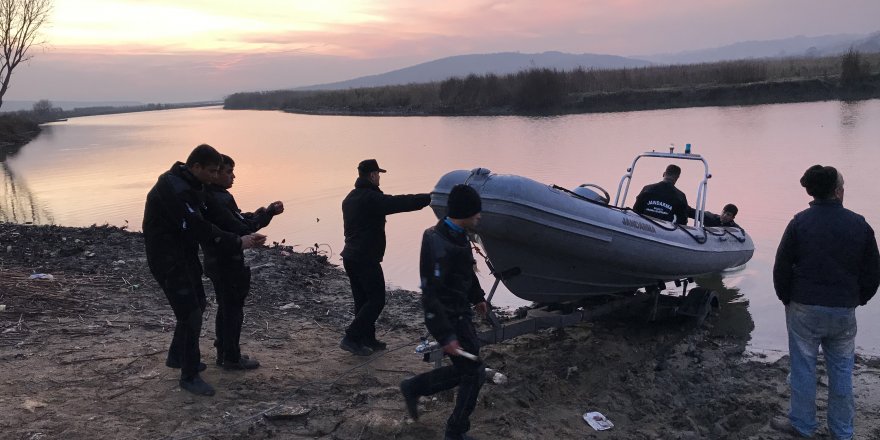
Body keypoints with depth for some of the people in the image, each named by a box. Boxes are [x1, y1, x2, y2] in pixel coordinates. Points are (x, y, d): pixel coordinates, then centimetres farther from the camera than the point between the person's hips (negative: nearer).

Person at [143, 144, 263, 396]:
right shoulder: (173, 190, -26)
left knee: (196, 306, 22)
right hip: (168, 261, -11)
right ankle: (189, 377, 4)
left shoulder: (190, 186, 6)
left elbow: (204, 219, 13)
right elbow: (198, 228, -30)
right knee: (190, 315, -9)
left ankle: (177, 357, 41)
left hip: (186, 256, 11)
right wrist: (237, 243, -25)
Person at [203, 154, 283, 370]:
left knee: (225, 309, 19)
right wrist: (269, 213, -18)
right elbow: (241, 229, -26)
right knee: (233, 311, 2)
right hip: (228, 264, -10)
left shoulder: (209, 196, 9)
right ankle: (232, 358, 12)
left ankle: (223, 353, 29)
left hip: (216, 262, 10)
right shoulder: (219, 199, -24)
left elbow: (234, 220, 12)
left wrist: (257, 214, 0)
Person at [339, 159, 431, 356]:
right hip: (366, 259, -9)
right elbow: (402, 203, -20)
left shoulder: (350, 198, 13)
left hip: (350, 256, 10)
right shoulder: (372, 198, -17)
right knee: (376, 300, -3)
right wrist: (430, 197, -12)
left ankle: (367, 339, 20)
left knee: (363, 300, 14)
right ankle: (351, 338, -5)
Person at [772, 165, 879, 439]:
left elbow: (782, 268, -5)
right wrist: (857, 300, 17)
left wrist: (786, 298, 10)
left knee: (803, 367, 8)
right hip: (844, 311, 2)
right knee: (842, 370, 12)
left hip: (805, 308, -2)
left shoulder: (800, 223, -8)